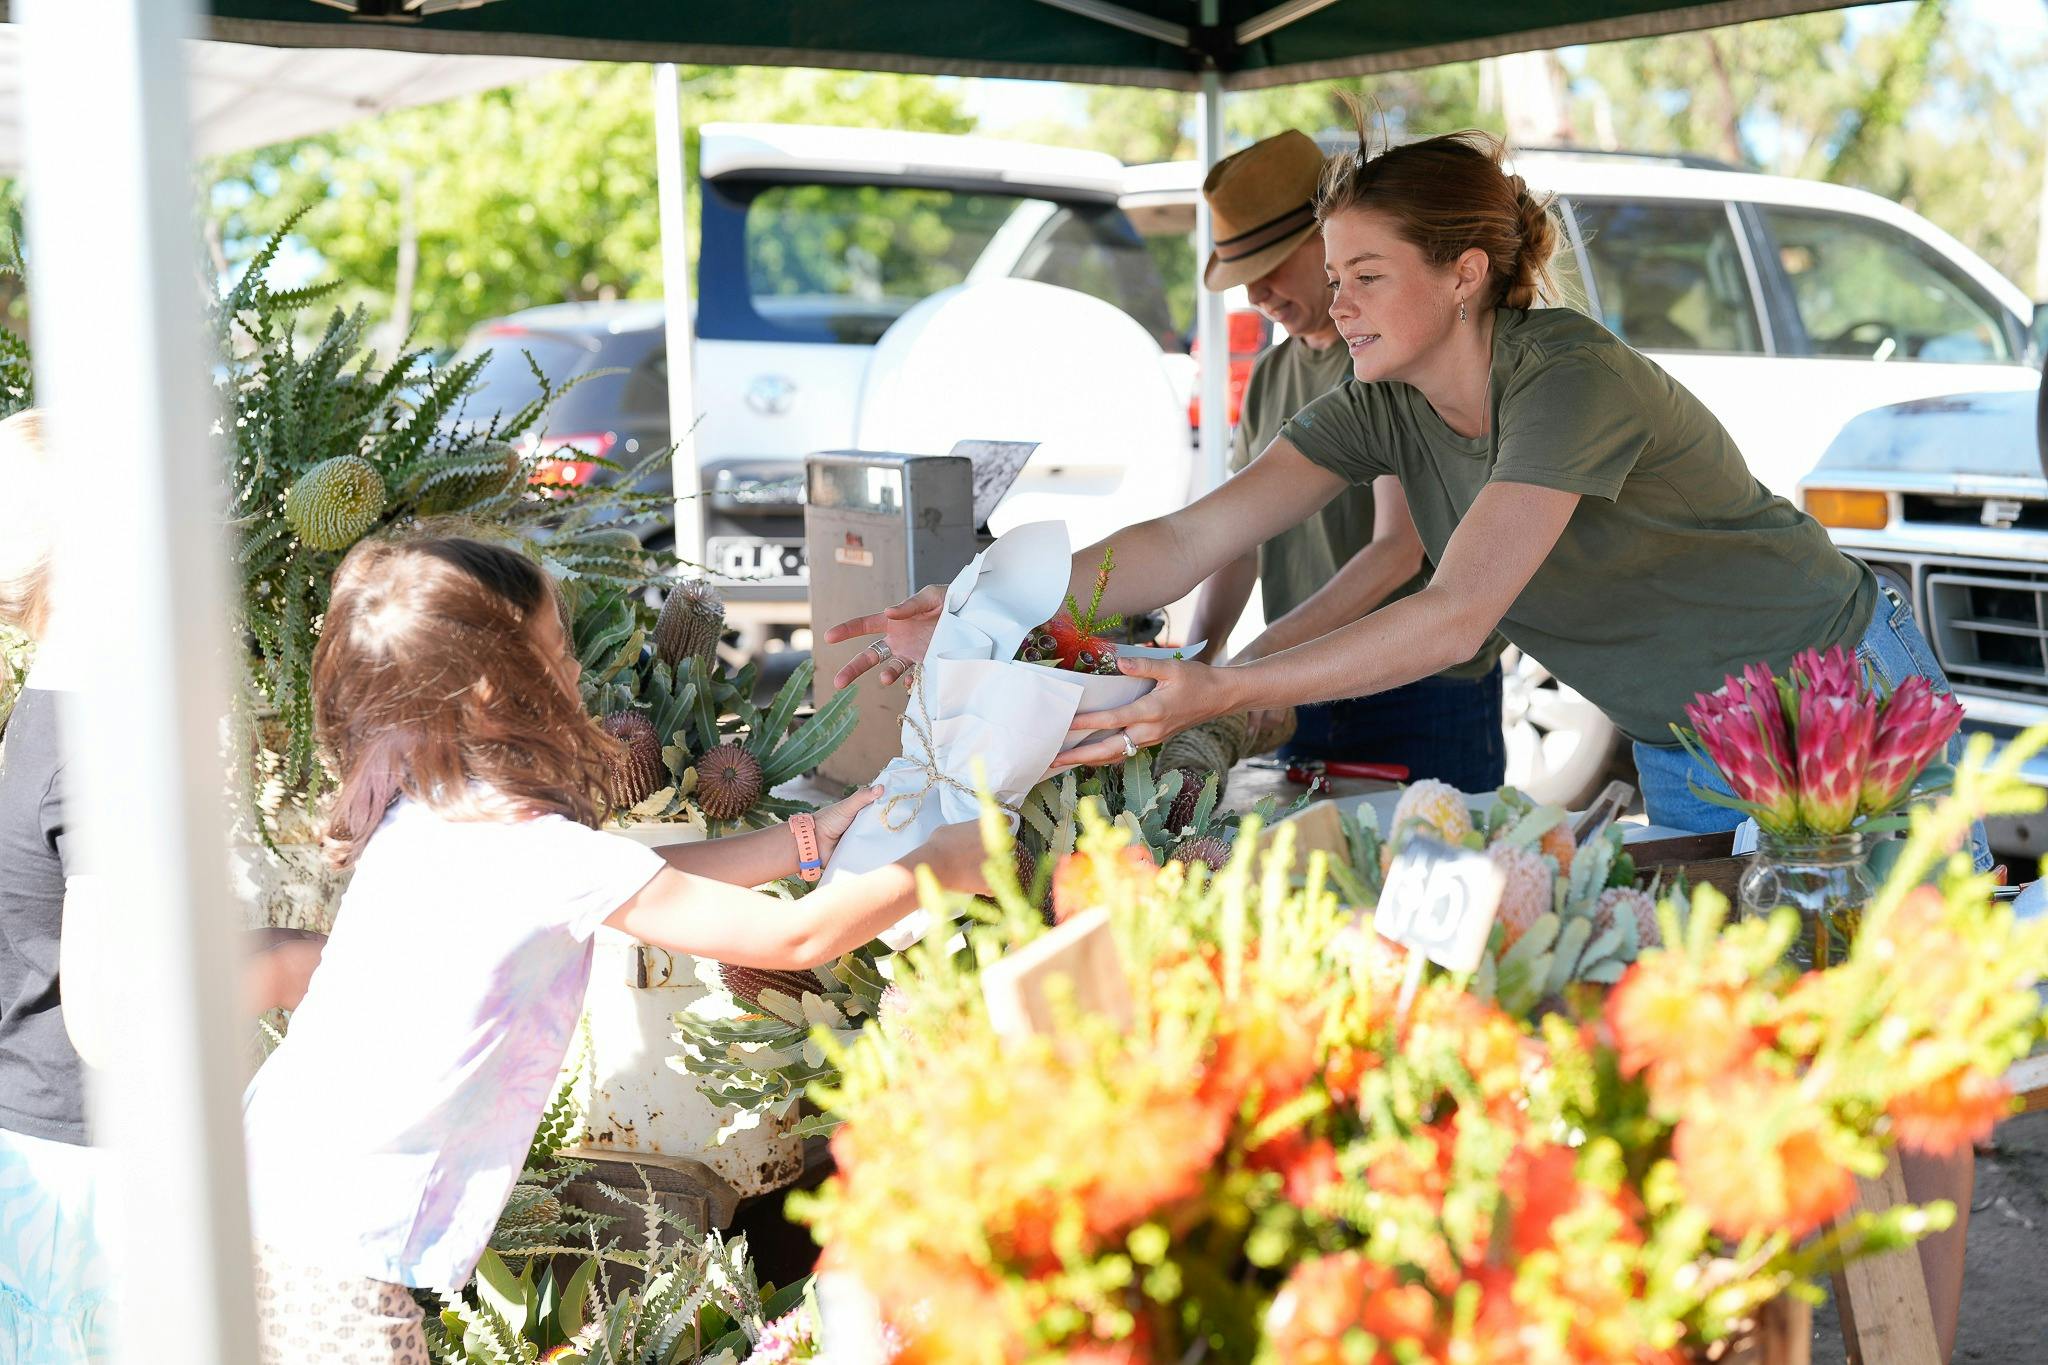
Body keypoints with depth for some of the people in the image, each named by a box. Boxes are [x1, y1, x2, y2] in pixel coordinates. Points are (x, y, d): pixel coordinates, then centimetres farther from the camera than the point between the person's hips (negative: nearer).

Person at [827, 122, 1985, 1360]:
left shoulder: (1573, 378, -30)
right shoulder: (1387, 407, -8)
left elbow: (1457, 617, -40)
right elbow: (1192, 540, -14)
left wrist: (1219, 692, -46)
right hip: (1688, 750, 7)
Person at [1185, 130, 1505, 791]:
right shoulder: (1271, 375, 13)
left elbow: (1398, 550, -19)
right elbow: (1241, 540, 14)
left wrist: (1261, 657, -24)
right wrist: (1194, 665, -2)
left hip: (1430, 694, -6)